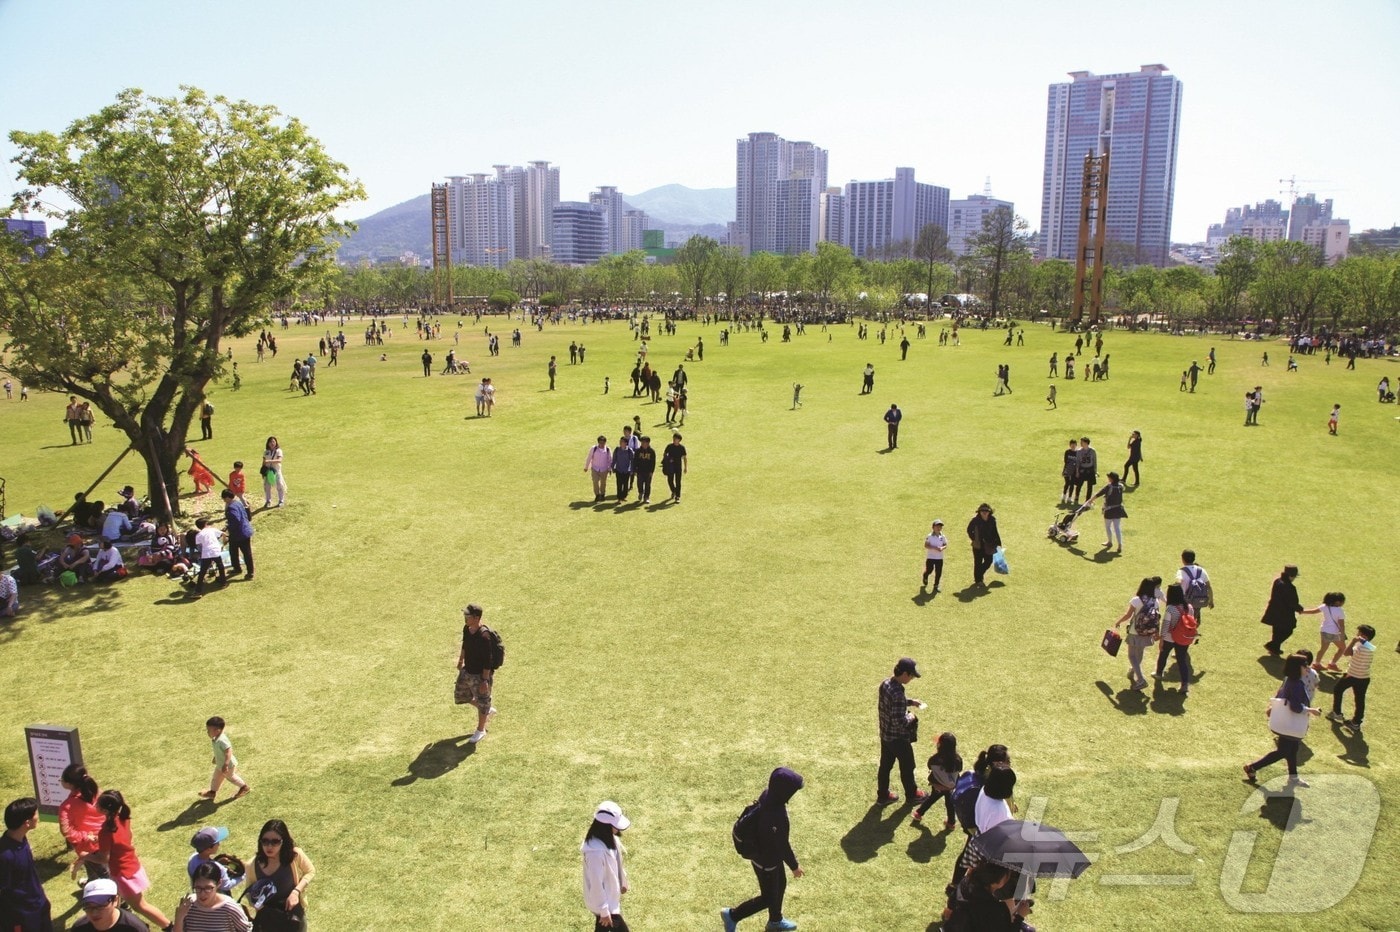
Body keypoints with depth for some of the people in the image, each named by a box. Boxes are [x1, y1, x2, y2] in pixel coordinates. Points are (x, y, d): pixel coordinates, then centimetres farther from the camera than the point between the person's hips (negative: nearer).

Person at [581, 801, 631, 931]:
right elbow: (596, 883, -28)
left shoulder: (608, 838, -8)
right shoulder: (596, 851, -36)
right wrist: (604, 911, -20)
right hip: (603, 901, -8)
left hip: (611, 895, 8)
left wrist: (622, 882, 22)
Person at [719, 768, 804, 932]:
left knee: (780, 885, 28)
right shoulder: (776, 817, -42)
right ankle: (732, 915, 30)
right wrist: (794, 866, -10)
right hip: (766, 861, -8)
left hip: (764, 851, 8)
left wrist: (783, 838, 21)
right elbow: (783, 846, -26)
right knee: (768, 897, 15)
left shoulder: (767, 796, -16)